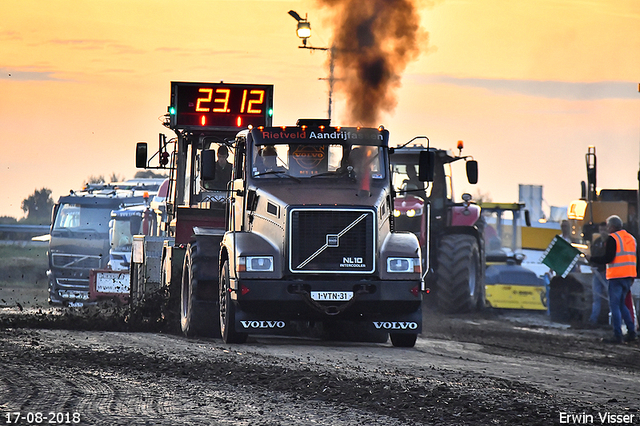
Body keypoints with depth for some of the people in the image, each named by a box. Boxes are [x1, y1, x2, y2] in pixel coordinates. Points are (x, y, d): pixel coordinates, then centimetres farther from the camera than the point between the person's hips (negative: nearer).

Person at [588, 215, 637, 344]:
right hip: (629, 275, 8)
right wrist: (632, 279, 23)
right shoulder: (631, 238, 15)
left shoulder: (612, 238, -9)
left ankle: (617, 335, -8)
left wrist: (591, 259, -5)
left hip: (616, 276, -8)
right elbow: (635, 258, 18)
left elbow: (608, 258, -16)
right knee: (621, 304, 18)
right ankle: (631, 332, 11)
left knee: (615, 305, -4)